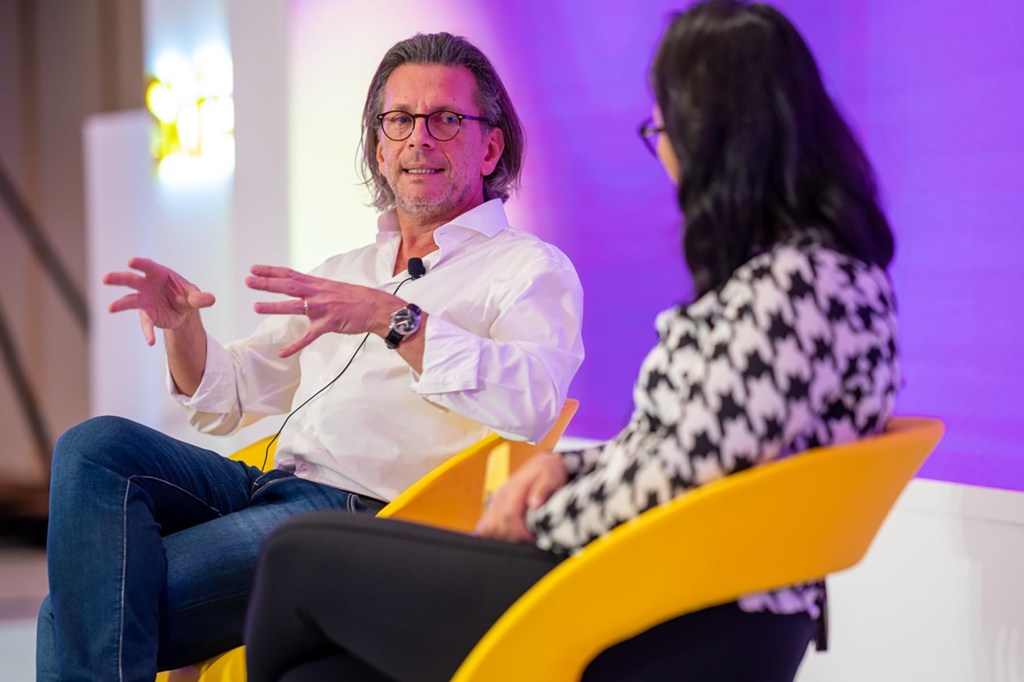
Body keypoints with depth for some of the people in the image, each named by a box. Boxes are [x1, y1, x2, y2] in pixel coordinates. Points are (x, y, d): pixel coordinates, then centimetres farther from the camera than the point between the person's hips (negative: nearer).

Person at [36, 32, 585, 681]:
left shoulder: (530, 268, 7)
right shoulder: (343, 272, 29)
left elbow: (533, 401, -15)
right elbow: (227, 397, 27)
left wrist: (396, 319, -24)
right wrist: (183, 324, 5)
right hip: (269, 487, 7)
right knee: (97, 445, -20)